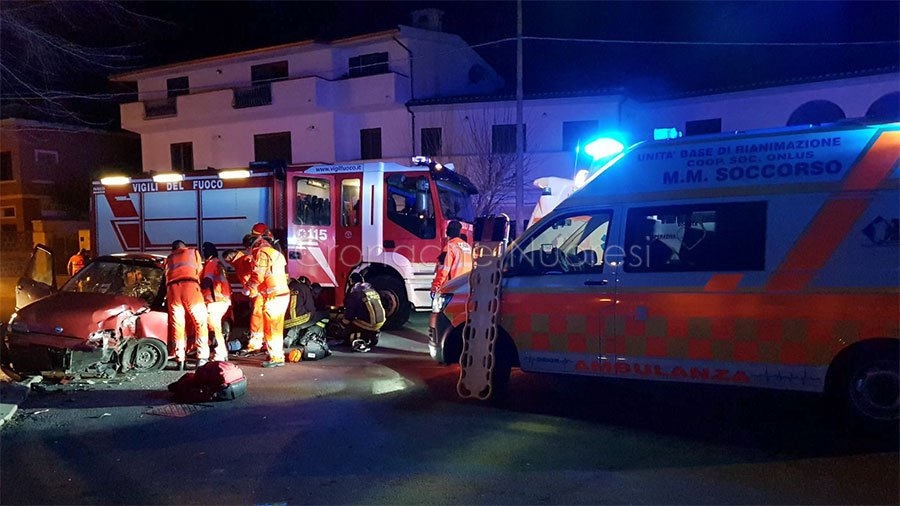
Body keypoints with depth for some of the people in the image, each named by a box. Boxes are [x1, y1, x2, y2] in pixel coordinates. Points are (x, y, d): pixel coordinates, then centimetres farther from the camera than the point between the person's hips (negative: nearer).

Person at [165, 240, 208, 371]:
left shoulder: (168, 258, 31)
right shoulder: (193, 252, 25)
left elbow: (167, 276, 22)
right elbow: (199, 272, 24)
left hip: (172, 289, 3)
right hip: (190, 286, -2)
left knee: (177, 325, 5)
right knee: (201, 323, 2)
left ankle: (180, 361, 0)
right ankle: (202, 358, -8)